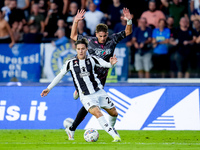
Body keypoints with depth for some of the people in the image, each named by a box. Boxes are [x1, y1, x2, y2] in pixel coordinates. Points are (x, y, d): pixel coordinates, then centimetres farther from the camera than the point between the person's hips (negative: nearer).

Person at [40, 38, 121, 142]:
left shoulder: (92, 59, 3)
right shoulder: (70, 63, 1)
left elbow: (106, 65, 0)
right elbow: (60, 75, 10)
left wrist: (111, 63, -25)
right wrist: (49, 88, 9)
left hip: (99, 92, 3)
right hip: (86, 97, -3)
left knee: (114, 113, 8)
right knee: (98, 113, -27)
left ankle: (112, 128, 41)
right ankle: (115, 136, -30)